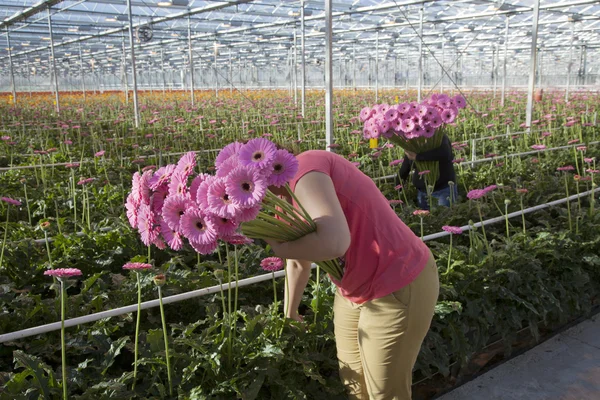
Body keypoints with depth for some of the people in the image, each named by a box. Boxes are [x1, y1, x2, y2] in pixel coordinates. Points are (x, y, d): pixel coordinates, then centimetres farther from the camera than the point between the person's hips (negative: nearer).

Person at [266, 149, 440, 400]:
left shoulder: (305, 169, -25)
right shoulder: (287, 196, 5)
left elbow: (334, 242, -42)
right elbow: (298, 262, 19)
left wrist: (280, 248, -23)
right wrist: (289, 314, 30)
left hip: (399, 287, -9)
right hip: (356, 290, 9)